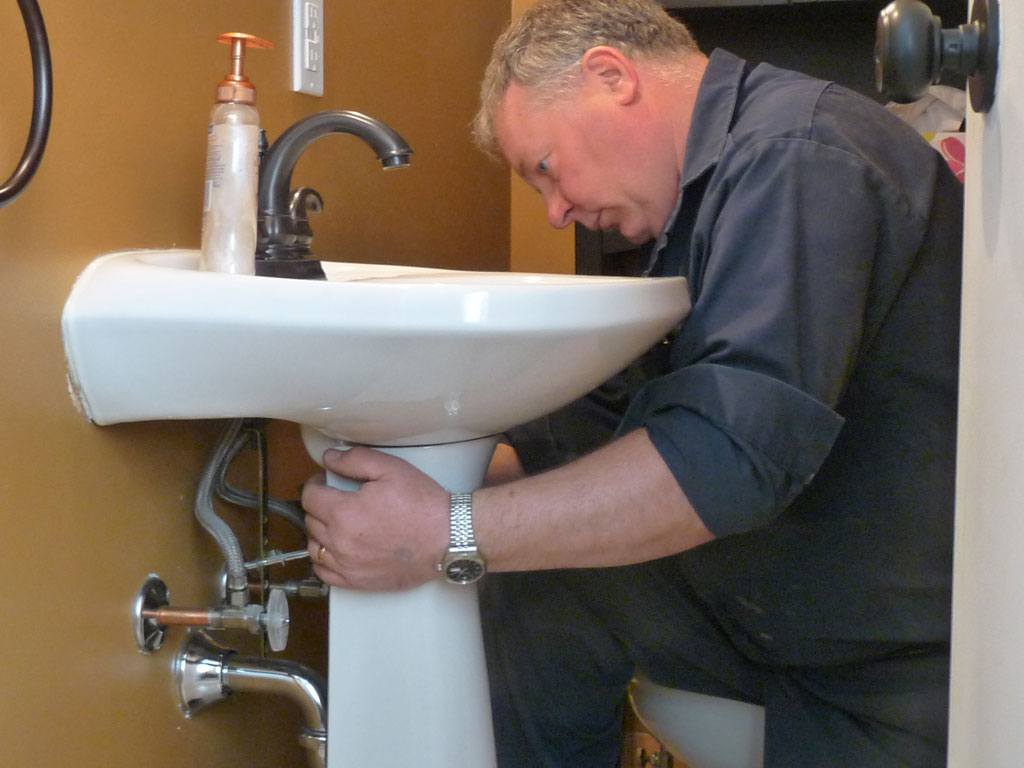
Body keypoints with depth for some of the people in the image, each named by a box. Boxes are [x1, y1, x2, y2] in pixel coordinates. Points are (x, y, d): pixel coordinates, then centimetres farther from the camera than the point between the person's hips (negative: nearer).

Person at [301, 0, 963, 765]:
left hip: (914, 653, -8)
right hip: (784, 610, 8)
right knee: (533, 587, -5)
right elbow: (607, 425, 10)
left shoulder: (800, 153, -21)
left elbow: (737, 451, -31)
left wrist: (451, 535, -28)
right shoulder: (703, 198, 10)